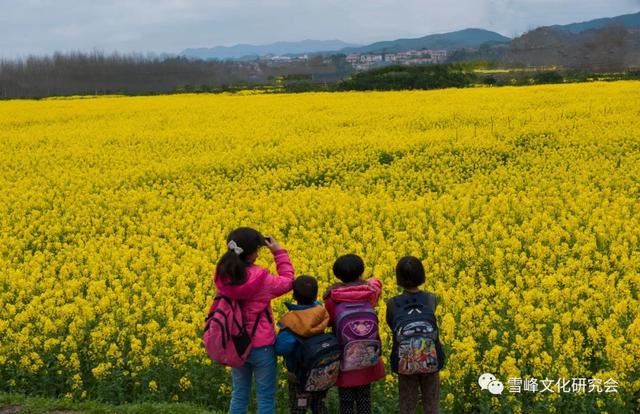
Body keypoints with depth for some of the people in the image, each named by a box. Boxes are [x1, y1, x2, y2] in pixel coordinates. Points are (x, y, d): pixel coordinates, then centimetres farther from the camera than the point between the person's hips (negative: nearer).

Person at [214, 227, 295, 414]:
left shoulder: (223, 277, -9)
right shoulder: (260, 279, -21)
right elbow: (287, 282, -2)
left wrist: (237, 251, 6)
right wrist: (279, 252, 0)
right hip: (261, 346, -5)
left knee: (239, 395, 18)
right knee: (266, 397, 7)